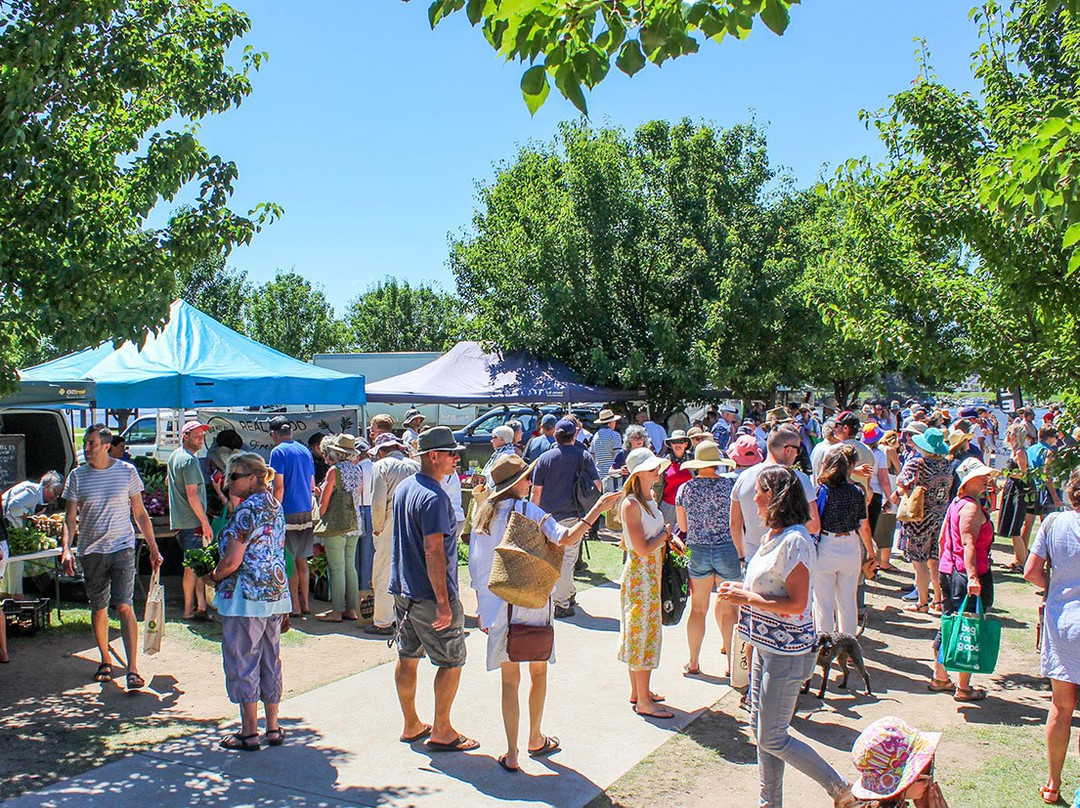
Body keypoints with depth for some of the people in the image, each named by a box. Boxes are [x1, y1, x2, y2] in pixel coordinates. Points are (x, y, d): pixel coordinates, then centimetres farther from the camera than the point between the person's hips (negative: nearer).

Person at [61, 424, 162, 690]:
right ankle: (105, 661, 30)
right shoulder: (77, 476, 2)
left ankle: (133, 670, -13)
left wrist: (153, 549, 6)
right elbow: (70, 518, 3)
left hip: (122, 548, -2)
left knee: (124, 606, -12)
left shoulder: (127, 471, -1)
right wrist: (66, 548, -14)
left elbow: (140, 514, 6)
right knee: (98, 609, 11)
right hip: (91, 551, 2)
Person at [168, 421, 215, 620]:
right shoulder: (189, 460, -16)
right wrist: (205, 522, -18)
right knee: (193, 566, -3)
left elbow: (168, 480, 32)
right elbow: (192, 495, -21)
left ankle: (200, 605, 16)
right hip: (191, 522, -10)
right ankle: (190, 609, 3)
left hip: (179, 521, 10)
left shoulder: (175, 455, 15)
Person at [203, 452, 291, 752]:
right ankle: (273, 728, 21)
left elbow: (232, 561, -19)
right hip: (277, 592, 9)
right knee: (270, 660, 14)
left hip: (246, 595, -8)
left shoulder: (248, 509, -17)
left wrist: (213, 576, 0)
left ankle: (249, 732, 9)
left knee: (243, 662, 2)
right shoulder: (275, 505, 10)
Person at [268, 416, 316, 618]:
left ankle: (295, 606, 4)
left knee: (289, 561, 1)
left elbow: (279, 487, -14)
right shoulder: (305, 451, 13)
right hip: (307, 511, 7)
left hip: (289, 512, -7)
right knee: (302, 560, 13)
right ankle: (305, 603, 17)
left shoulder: (278, 452, -8)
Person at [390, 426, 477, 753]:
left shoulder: (403, 487, 10)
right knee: (452, 662, 3)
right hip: (429, 594, -9)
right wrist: (443, 601, -23)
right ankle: (441, 732, 10)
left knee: (408, 658, 15)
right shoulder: (434, 497, -20)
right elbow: (433, 551, -25)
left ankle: (411, 725, 26)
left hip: (402, 590, 9)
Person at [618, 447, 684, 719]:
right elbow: (643, 549, -24)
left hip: (652, 574, 9)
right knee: (644, 635, -3)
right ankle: (643, 702, 6)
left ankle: (637, 691, 27)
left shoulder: (649, 499, 9)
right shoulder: (631, 504, -20)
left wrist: (672, 538, 1)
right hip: (639, 575, -9)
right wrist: (665, 535, -8)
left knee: (642, 634, 16)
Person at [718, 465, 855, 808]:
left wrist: (747, 598, -18)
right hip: (766, 645, 10)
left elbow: (796, 603, -24)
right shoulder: (773, 535, 9)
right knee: (760, 728, 16)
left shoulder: (794, 541, -21)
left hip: (787, 651, -10)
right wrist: (742, 590, 3)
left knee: (772, 739, -1)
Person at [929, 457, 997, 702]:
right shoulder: (971, 507, -15)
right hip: (966, 575, -10)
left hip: (949, 571, 10)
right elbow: (968, 543, -27)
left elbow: (942, 540, 19)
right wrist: (972, 576, -34)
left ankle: (940, 678, 29)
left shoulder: (955, 504, 13)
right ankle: (963, 688, 6)